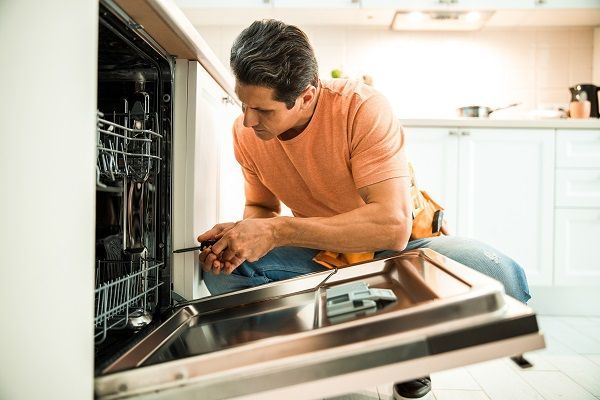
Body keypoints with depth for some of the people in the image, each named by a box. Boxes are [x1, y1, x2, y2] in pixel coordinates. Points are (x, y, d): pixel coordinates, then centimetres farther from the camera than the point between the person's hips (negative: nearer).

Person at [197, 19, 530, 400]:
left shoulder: (363, 108, -28)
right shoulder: (246, 132, -12)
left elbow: (393, 226, -36)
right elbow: (261, 207, 2)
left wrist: (278, 231, -39)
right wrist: (243, 232, -23)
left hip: (399, 244, -3)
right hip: (322, 251, 4)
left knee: (502, 277, -30)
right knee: (222, 271, -20)